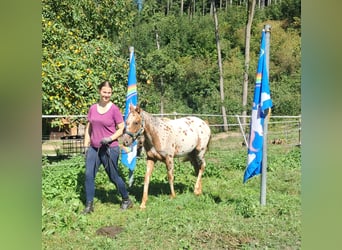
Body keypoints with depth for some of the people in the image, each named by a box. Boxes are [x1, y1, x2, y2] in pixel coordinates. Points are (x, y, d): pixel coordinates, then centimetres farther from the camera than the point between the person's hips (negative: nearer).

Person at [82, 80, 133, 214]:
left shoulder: (114, 109, -8)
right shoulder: (92, 108, 6)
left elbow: (121, 129, -5)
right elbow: (88, 128, 13)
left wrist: (110, 138, -20)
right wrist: (86, 145, 10)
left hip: (110, 149, -5)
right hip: (93, 148, 5)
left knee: (114, 177, 5)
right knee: (88, 175, 0)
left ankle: (126, 200, 26)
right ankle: (89, 205, 12)